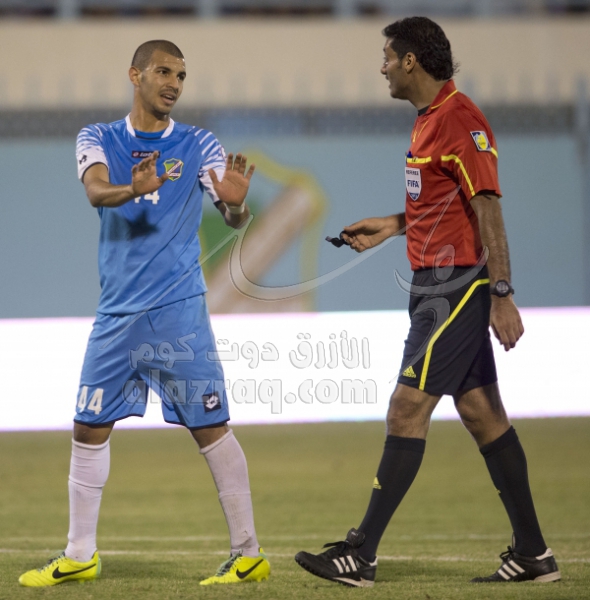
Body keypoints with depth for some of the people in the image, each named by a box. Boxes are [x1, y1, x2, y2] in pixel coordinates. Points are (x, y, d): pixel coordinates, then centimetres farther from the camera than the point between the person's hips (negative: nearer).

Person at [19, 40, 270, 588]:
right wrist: (133, 189, -38)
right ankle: (79, 556, 18)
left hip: (179, 311, -3)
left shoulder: (199, 146, 2)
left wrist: (236, 203, -34)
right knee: (89, 429, 6)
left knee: (210, 428, -6)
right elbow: (96, 191, -16)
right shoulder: (98, 140, 5)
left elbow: (235, 218, -9)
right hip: (117, 313, 3)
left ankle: (248, 555, 1)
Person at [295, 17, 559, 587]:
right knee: (482, 414, 10)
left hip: (456, 285, -10)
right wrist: (390, 226, 21)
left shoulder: (459, 119, -16)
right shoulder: (429, 118, 15)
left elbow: (488, 209, -20)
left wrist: (502, 295, -23)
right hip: (436, 284, 10)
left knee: (407, 409, -9)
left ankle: (361, 555, -8)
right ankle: (532, 552, 13)